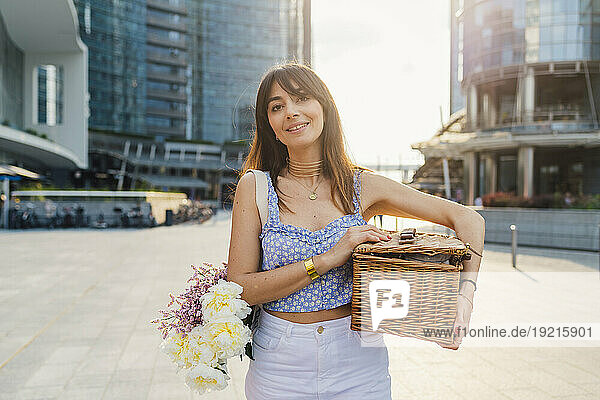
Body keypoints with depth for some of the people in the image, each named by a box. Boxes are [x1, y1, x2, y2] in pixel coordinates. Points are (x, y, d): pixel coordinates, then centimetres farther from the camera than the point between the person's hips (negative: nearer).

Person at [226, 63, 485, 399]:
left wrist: (465, 294, -17)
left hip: (358, 364, 1)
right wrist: (327, 260, -21)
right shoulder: (255, 187, -6)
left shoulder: (363, 186, -4)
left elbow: (468, 219, -1)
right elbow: (240, 288, -11)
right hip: (280, 368, 0)